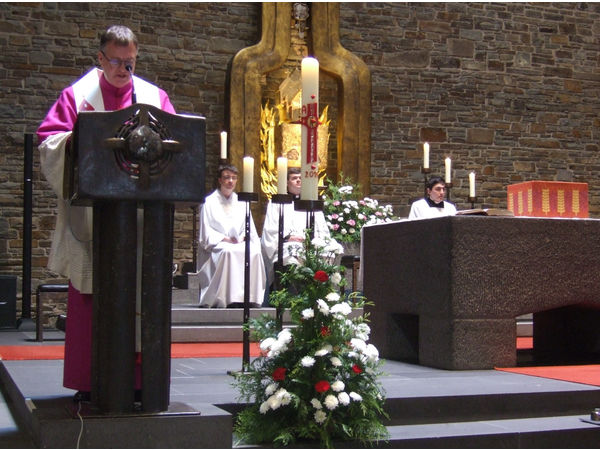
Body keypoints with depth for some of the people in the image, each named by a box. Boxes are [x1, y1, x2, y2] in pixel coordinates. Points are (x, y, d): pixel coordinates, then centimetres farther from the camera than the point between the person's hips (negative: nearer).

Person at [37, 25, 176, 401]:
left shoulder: (155, 97, 14)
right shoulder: (78, 95, 9)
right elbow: (49, 140, 1)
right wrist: (79, 137, -19)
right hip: (90, 212, -1)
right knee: (90, 297, -2)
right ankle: (87, 381, 4)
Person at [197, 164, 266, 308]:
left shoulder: (241, 203, 21)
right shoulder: (210, 202, 7)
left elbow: (249, 229, 17)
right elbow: (206, 233, -1)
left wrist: (242, 238, -6)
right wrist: (226, 239, -15)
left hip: (240, 244, 4)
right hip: (216, 246, -3)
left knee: (255, 252, -29)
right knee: (228, 253, -38)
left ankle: (250, 298, -30)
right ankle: (230, 299, -37)